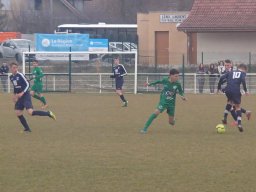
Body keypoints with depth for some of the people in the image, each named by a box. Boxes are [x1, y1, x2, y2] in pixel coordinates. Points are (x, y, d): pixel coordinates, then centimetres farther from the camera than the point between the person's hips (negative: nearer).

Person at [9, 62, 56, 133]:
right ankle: (27, 129, 12)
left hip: (25, 95, -8)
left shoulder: (20, 75, -13)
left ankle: (48, 113, -7)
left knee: (30, 112, -20)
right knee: (18, 113, 1)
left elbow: (27, 84, -13)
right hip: (19, 97, 8)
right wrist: (14, 94, 13)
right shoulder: (11, 77, 9)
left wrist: (22, 93, -22)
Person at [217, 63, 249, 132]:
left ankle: (225, 118, 20)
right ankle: (239, 123, -6)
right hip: (236, 91, -4)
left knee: (230, 101, 31)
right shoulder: (243, 73, 12)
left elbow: (222, 78, 10)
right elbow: (243, 80, -10)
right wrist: (245, 90, -7)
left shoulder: (230, 72, 22)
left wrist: (219, 87, 18)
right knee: (238, 106, 6)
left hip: (228, 90, 4)